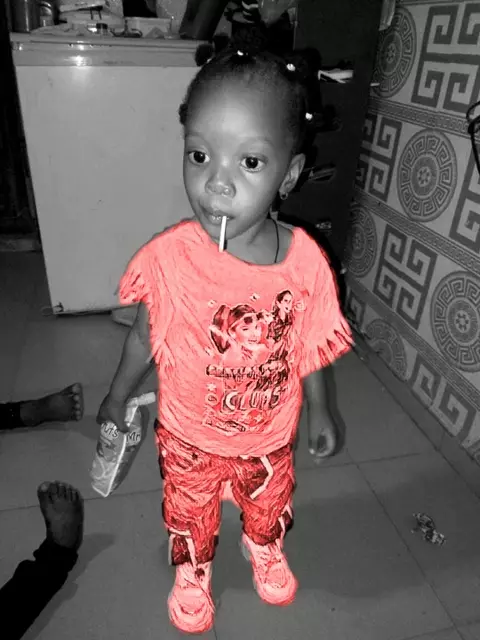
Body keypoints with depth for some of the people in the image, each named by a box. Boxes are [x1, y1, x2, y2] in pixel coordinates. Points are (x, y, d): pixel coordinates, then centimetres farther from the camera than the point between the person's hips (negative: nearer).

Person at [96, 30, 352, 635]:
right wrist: (117, 397, 5)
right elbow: (145, 337, -8)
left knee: (270, 507, 30)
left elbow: (308, 347, -6)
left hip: (269, 436, 2)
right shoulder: (168, 256, -25)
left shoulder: (304, 261, -22)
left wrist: (318, 413, 5)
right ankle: (192, 575, 59)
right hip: (189, 437, -1)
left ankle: (265, 551, 65)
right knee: (190, 516, 25)